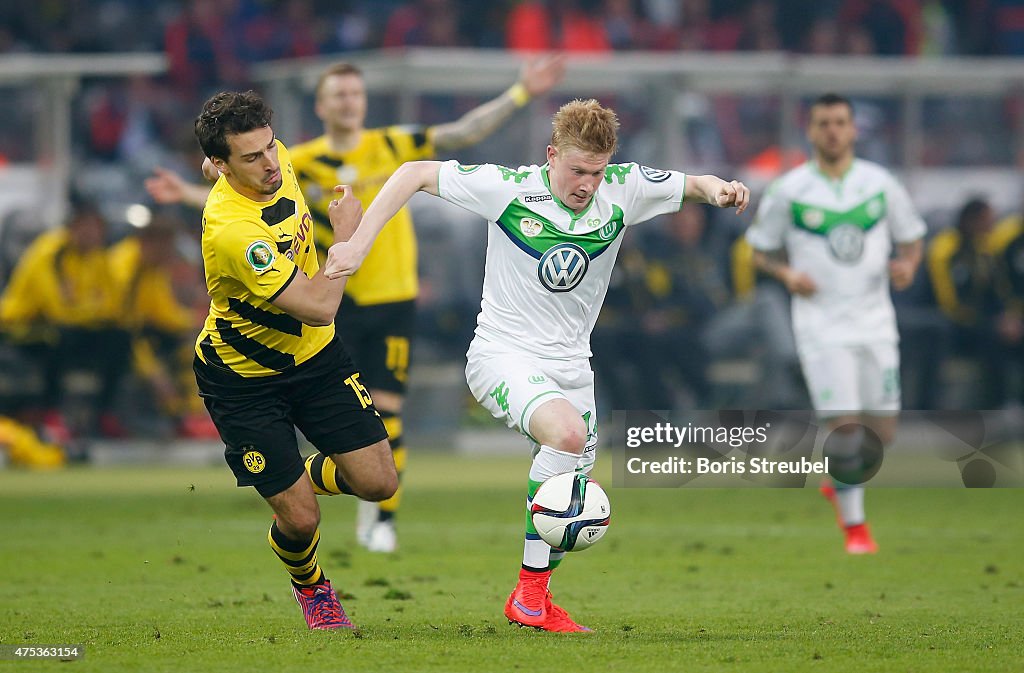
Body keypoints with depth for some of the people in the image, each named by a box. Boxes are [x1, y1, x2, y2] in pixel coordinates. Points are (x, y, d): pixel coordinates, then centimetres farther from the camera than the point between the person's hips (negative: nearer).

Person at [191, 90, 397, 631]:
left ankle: (314, 475, 32)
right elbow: (320, 306, -33)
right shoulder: (231, 230, -36)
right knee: (300, 521, -6)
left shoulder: (276, 163, -11)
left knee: (378, 483, -2)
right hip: (242, 378, -6)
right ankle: (310, 585, 29)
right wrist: (345, 233, -23)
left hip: (313, 352, 7)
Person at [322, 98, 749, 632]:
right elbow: (415, 173, -10)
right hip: (503, 354, -6)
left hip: (571, 363, 6)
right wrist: (359, 244, -17)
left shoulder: (623, 190, -6)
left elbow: (693, 184, 6)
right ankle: (530, 585, -21)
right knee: (567, 432, -32)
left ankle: (533, 605, 34)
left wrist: (718, 188, -19)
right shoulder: (509, 188, -16)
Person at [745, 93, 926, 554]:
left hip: (875, 321, 3)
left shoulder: (881, 184, 3)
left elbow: (911, 237, 14)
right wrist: (788, 275, -12)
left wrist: (907, 265, -8)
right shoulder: (788, 191, -3)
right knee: (845, 426, -11)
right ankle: (854, 526, 2)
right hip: (821, 323, -3)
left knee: (882, 432, 2)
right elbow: (760, 249, 8)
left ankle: (840, 481, 33)